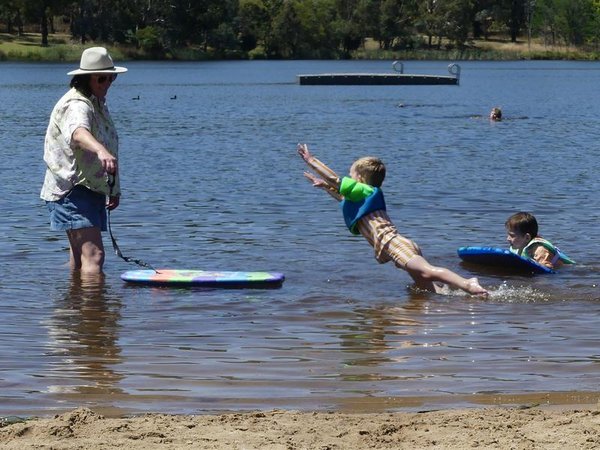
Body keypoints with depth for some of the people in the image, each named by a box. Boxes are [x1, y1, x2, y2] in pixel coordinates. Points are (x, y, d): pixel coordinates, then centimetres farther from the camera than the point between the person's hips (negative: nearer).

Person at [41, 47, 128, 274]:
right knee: (93, 255, -21)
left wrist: (114, 189, 29)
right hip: (73, 190, -10)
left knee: (81, 256, 16)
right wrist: (101, 151, -62)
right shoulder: (76, 105, -18)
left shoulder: (98, 103, 17)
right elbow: (78, 133, -42)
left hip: (93, 189, 10)